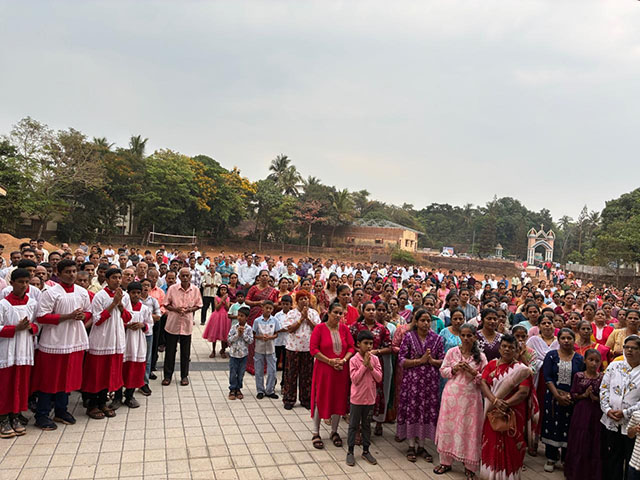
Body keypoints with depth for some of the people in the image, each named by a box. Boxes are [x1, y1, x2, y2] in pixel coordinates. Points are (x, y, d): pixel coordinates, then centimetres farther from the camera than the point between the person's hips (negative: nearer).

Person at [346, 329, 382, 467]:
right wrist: (364, 365, -21)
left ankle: (366, 450, 29)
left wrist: (370, 366, -17)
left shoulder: (375, 359, -1)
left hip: (370, 398, 4)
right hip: (357, 398, -3)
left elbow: (379, 378, -4)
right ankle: (350, 451, 19)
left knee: (366, 425, 16)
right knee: (353, 425, 8)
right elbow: (354, 379, -18)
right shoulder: (354, 360, -13)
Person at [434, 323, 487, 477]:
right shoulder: (452, 352, 1)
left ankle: (469, 466, 19)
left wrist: (473, 372, -15)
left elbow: (485, 379, 1)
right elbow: (442, 371, 4)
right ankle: (446, 462, 22)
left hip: (471, 396, -1)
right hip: (452, 394, 1)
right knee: (448, 426, 6)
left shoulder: (480, 356, 0)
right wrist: (454, 368, -13)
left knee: (469, 428, 4)